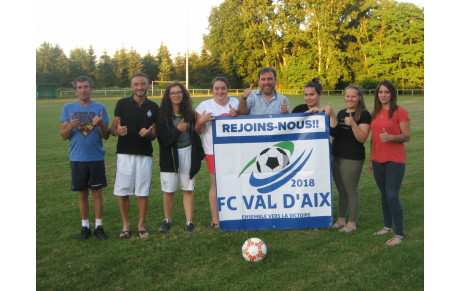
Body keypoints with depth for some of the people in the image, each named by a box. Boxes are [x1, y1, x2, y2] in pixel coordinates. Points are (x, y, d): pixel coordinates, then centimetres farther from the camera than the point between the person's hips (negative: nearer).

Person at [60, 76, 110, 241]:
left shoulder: (100, 108, 2)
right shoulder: (68, 108, 4)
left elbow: (106, 136, 1)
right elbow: (63, 136, 0)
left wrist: (101, 124, -20)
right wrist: (70, 127, -21)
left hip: (96, 157, 0)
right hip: (77, 158, 0)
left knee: (97, 192, 4)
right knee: (82, 193, 8)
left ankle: (98, 226, 15)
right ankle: (85, 227, 19)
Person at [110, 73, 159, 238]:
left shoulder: (153, 107, 7)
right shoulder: (122, 104, 3)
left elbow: (154, 134, 8)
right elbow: (112, 127, 3)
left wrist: (148, 133, -15)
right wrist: (117, 131, -20)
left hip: (145, 155, 1)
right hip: (124, 154, -1)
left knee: (143, 192, 5)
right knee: (122, 191, 0)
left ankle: (141, 225, 18)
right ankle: (125, 225, 16)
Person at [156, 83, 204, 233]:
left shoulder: (190, 113, 7)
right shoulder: (162, 115, -3)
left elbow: (195, 135, 10)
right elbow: (162, 138, -10)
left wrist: (199, 154, 4)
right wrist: (178, 130, -16)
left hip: (187, 154, 2)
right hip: (170, 155, -2)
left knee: (188, 190, 5)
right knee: (168, 191, 4)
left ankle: (189, 221, 13)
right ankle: (167, 221, 22)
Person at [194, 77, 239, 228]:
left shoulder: (235, 102, 9)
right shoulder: (205, 105, 2)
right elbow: (198, 131, 4)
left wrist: (236, 115, -9)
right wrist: (202, 121, -17)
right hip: (213, 151, -2)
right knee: (216, 185, -1)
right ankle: (215, 219, 10)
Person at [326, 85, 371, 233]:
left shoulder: (364, 114, -7)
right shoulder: (341, 113, 13)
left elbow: (362, 139, -15)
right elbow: (334, 133, 2)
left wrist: (353, 124, -29)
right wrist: (331, 115, -10)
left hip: (352, 158, -7)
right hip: (337, 156, 7)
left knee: (351, 191, 1)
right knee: (341, 190, 15)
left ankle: (352, 223, 13)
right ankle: (341, 220, 27)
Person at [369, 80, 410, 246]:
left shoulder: (400, 112, -6)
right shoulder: (375, 113, 11)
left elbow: (407, 136, -8)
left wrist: (391, 137, -26)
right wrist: (371, 159, 18)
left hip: (395, 160, -6)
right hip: (378, 160, 6)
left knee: (392, 196, -9)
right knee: (384, 195, 14)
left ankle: (399, 234, 1)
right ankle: (387, 227, 27)